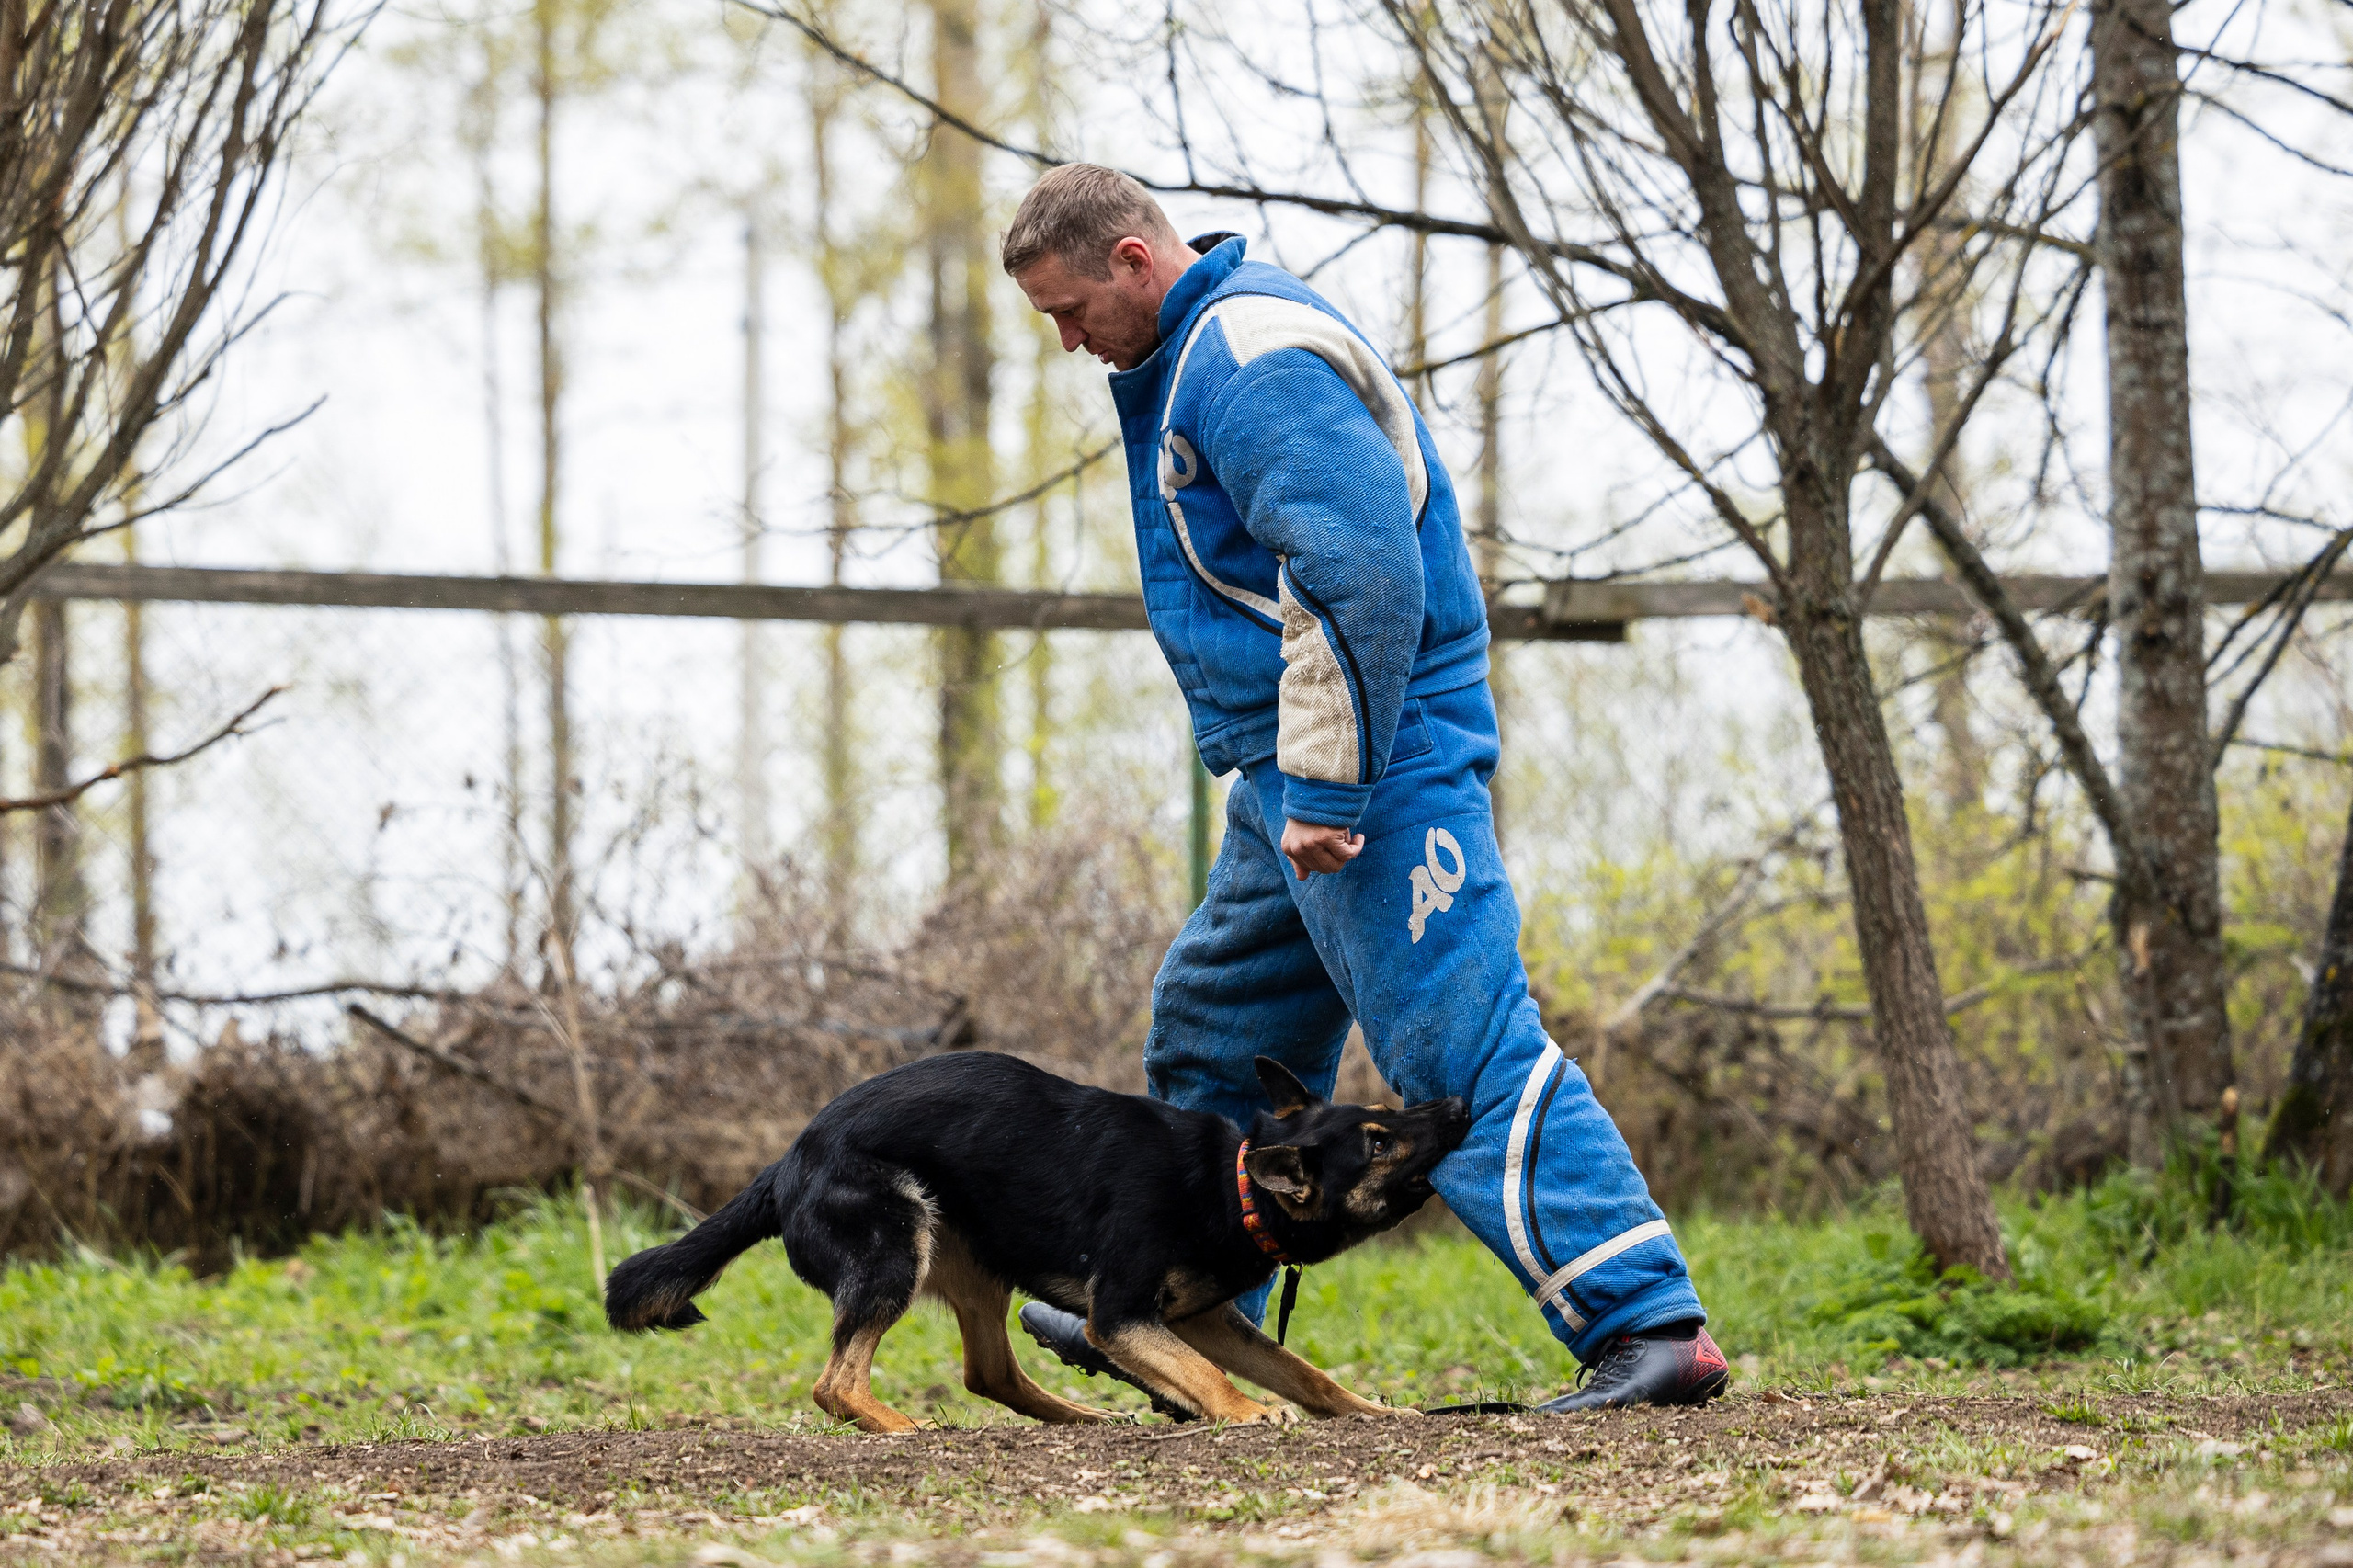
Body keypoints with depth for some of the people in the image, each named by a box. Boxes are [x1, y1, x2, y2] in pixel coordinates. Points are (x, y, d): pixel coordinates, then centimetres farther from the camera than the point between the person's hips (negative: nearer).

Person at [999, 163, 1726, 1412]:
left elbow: (1365, 578, -26)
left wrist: (1327, 788, -25)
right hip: (1291, 779, 11)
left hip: (1380, 764, -11)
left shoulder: (1254, 361, -17)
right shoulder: (1195, 352, 18)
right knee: (1216, 1038, 20)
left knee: (1461, 1049, -15)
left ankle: (1650, 1326, -18)